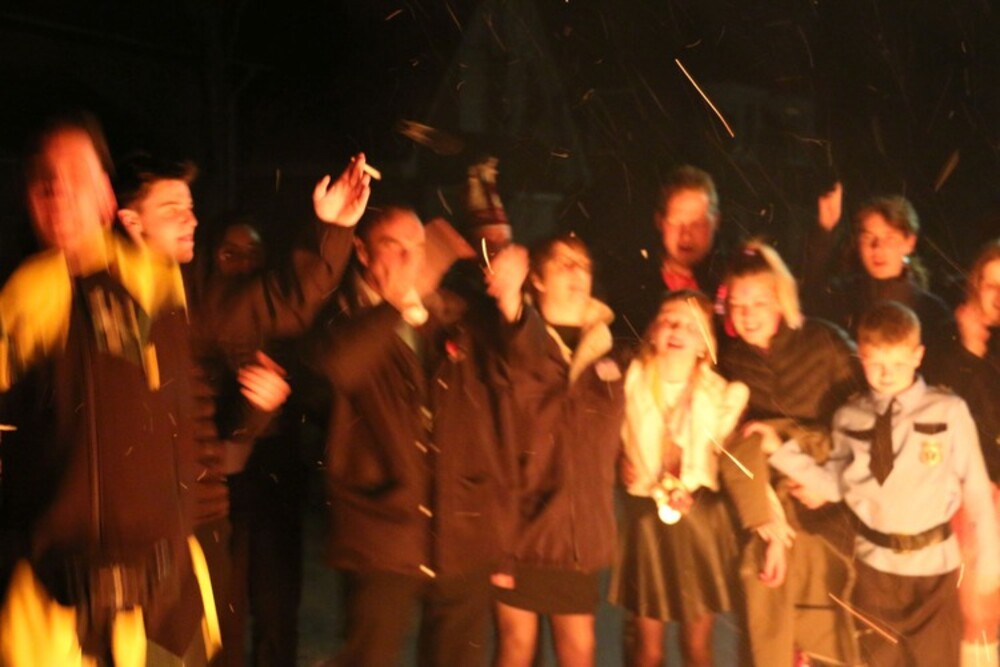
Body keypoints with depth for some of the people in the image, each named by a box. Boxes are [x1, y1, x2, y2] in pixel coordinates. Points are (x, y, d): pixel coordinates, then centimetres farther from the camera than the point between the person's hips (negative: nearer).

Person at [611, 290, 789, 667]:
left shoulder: (722, 395, -6)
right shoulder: (629, 382, -4)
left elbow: (740, 468, -10)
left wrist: (773, 533, -16)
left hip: (702, 522, 0)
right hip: (646, 522, 0)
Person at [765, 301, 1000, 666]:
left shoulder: (948, 412, -12)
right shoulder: (850, 419, -2)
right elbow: (835, 485, 1)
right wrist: (779, 450, -4)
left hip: (933, 562, -3)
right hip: (874, 560, 3)